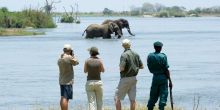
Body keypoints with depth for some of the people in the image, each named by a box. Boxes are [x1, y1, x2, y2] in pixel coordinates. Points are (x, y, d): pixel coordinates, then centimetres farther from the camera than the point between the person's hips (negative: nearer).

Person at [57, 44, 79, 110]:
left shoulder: (60, 59, 9)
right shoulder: (69, 57, -16)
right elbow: (76, 62, 0)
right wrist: (73, 56, 12)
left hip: (61, 81, 8)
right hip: (68, 81, -8)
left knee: (62, 98, 14)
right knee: (65, 98, -11)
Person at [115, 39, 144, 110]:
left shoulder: (124, 55, -16)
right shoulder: (136, 54, 4)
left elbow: (122, 68, -22)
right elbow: (141, 66, 8)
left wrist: (120, 67, 0)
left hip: (125, 78, -6)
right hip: (133, 78, 6)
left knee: (117, 98, 1)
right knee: (132, 99, 7)